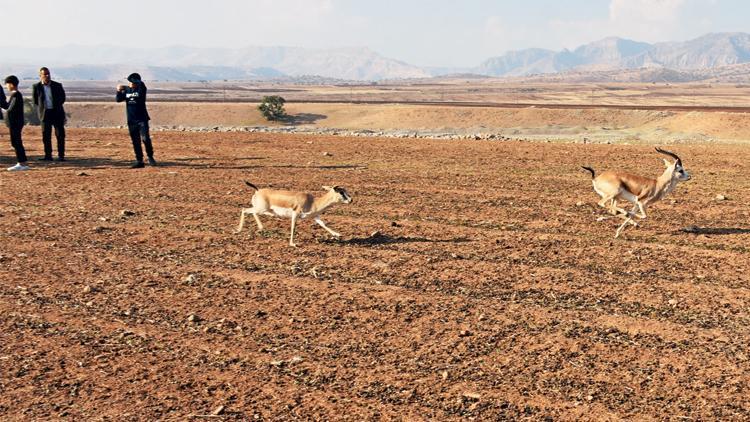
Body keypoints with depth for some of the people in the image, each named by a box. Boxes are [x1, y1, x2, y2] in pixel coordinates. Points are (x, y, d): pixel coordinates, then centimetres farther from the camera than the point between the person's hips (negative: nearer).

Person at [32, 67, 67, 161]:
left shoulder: (57, 85, 0)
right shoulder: (36, 87, 0)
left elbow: (62, 98, 11)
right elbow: (35, 101, 11)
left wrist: (56, 106, 9)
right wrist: (41, 108, 10)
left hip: (57, 113, 0)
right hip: (45, 113, 0)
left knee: (60, 134, -2)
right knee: (46, 135, 3)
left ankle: (61, 155, 2)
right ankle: (48, 155, 10)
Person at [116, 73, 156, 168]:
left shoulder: (141, 89, -5)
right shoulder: (126, 90, 8)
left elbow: (141, 84, -27)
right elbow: (118, 99, 1)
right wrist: (119, 91, -17)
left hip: (142, 119, -4)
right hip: (131, 120, 4)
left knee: (145, 138, -18)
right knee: (135, 142, 6)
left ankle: (150, 157, 0)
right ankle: (139, 161, 11)